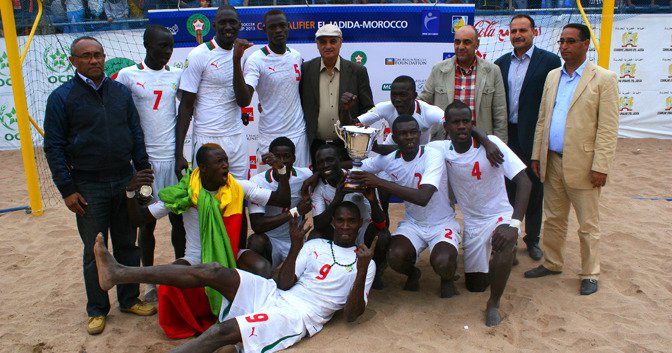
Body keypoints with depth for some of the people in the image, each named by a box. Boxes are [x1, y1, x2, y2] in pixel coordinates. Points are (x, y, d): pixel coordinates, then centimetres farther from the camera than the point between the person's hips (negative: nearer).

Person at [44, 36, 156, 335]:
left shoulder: (121, 91, 6)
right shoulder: (61, 97, -4)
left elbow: (136, 134, 10)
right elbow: (53, 146, -5)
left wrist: (143, 173, 5)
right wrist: (67, 190, -9)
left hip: (125, 181, 3)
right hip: (89, 187, -3)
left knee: (127, 245, 12)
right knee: (95, 251, 8)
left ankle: (129, 300, 28)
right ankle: (97, 310, 23)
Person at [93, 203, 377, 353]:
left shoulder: (365, 262, 8)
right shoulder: (315, 246, 16)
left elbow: (352, 313, -4)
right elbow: (284, 283, 5)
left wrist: (362, 270, -18)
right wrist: (295, 247, -10)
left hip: (299, 315, -4)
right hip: (274, 294, 4)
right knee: (212, 271, -17)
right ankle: (118, 274, -18)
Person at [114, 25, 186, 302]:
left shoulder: (177, 75, 6)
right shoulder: (128, 75, -3)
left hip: (173, 157, 3)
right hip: (144, 158, -2)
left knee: (179, 218, 9)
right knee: (147, 222, 7)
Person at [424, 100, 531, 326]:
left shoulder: (491, 143, -21)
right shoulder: (439, 149, -17)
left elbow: (524, 181, -25)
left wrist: (514, 224, -36)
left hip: (501, 216, -3)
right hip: (472, 221, 3)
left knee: (504, 244, -38)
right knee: (475, 286, 12)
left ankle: (494, 303, -11)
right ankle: (505, 256, 44)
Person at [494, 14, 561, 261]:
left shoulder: (550, 61, -4)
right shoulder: (501, 63, 8)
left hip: (534, 137, -3)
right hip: (507, 136, 3)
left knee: (534, 192, 11)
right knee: (508, 190, 11)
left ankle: (532, 239, 27)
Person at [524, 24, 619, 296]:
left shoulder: (603, 79, -6)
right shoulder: (552, 76, 11)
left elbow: (608, 128, -10)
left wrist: (601, 166, -15)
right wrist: (537, 155, 10)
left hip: (582, 165, -5)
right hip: (552, 162, 5)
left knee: (588, 225, 7)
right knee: (553, 219, 17)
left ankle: (590, 274, 21)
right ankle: (552, 264, 32)